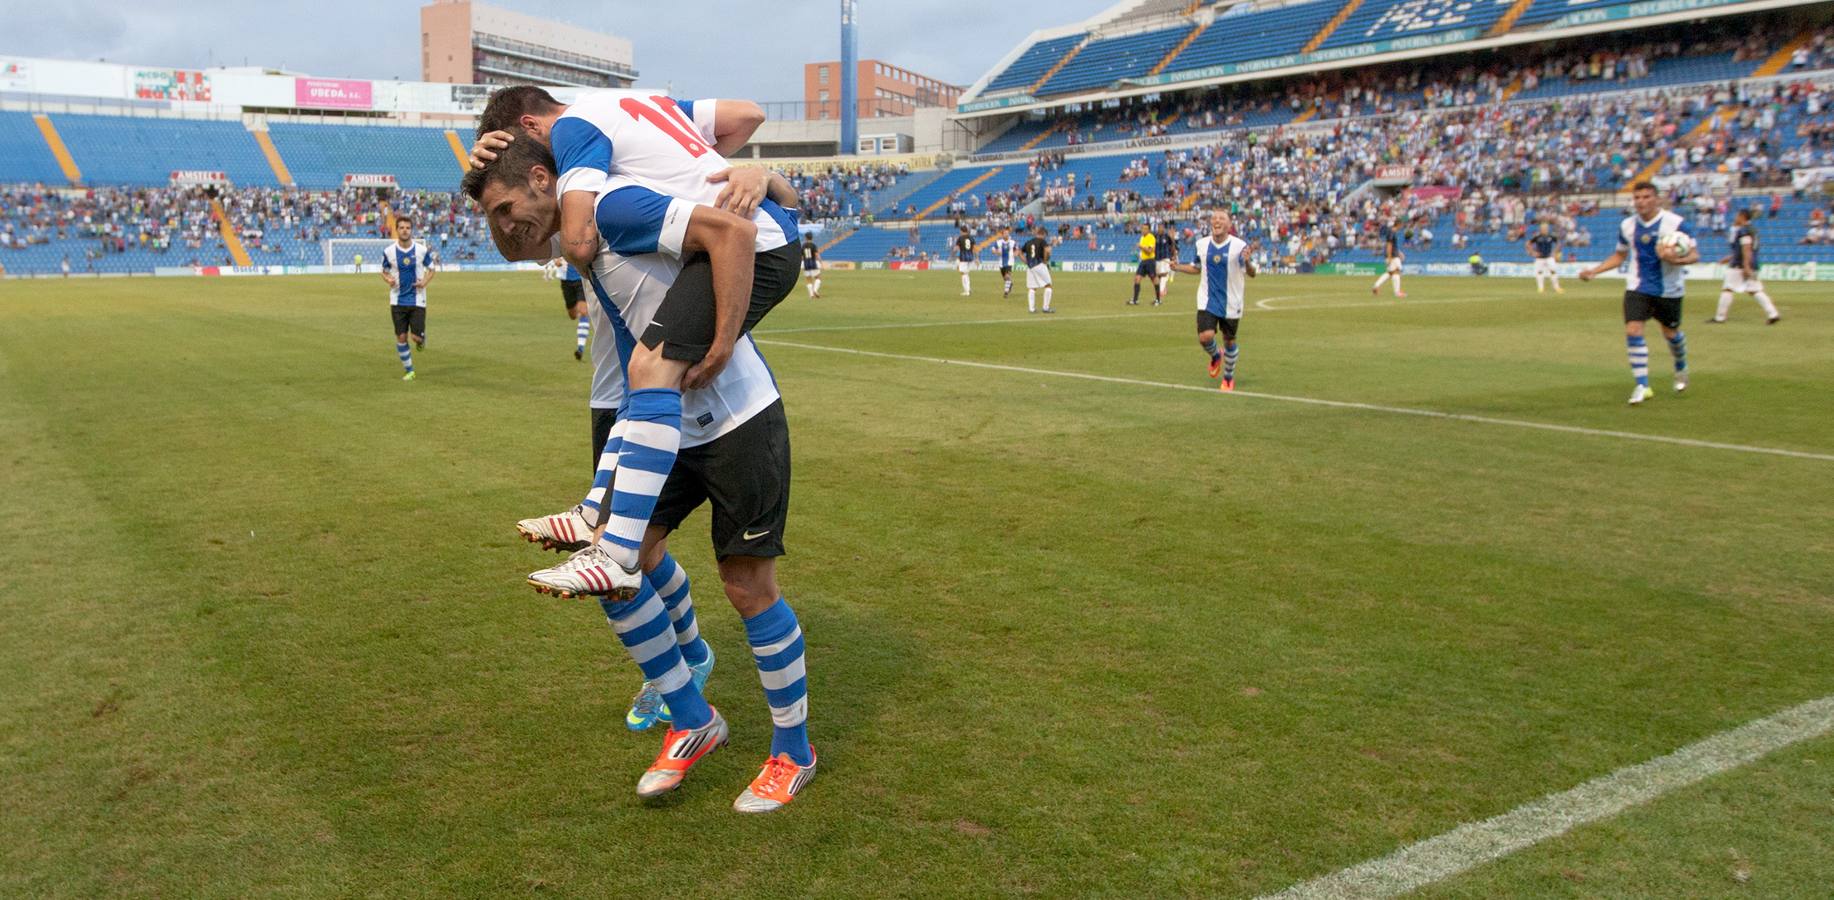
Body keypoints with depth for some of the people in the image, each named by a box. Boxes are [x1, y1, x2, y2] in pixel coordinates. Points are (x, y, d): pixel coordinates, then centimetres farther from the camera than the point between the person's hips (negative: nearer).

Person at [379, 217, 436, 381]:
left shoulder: (422, 249, -5)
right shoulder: (388, 251, -2)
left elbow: (431, 269, 8)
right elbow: (384, 271, 10)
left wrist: (425, 281, -12)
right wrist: (389, 279, -13)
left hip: (417, 299, -1)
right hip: (398, 300, 1)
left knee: (416, 337, -9)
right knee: (401, 337, 1)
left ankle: (422, 339, 30)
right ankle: (409, 371, 16)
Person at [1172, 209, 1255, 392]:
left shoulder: (1239, 245, -12)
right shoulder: (1202, 244, 0)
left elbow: (1251, 274, -11)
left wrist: (1247, 262, -33)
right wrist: (1178, 267, -1)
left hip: (1230, 304, -2)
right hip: (1207, 301, 2)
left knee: (1229, 341, 10)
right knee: (1205, 337, -16)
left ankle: (1228, 378, 33)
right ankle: (1216, 356, 21)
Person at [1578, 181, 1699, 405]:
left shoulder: (1676, 223, -12)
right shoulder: (1627, 226, 1)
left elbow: (1695, 255, -10)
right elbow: (1619, 256, 16)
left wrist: (1676, 260, -31)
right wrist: (1594, 271, 4)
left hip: (1668, 290, -2)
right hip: (1637, 288, 2)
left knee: (1670, 332, 13)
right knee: (1633, 330, -14)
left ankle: (1681, 368, 45)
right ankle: (1642, 385, -9)